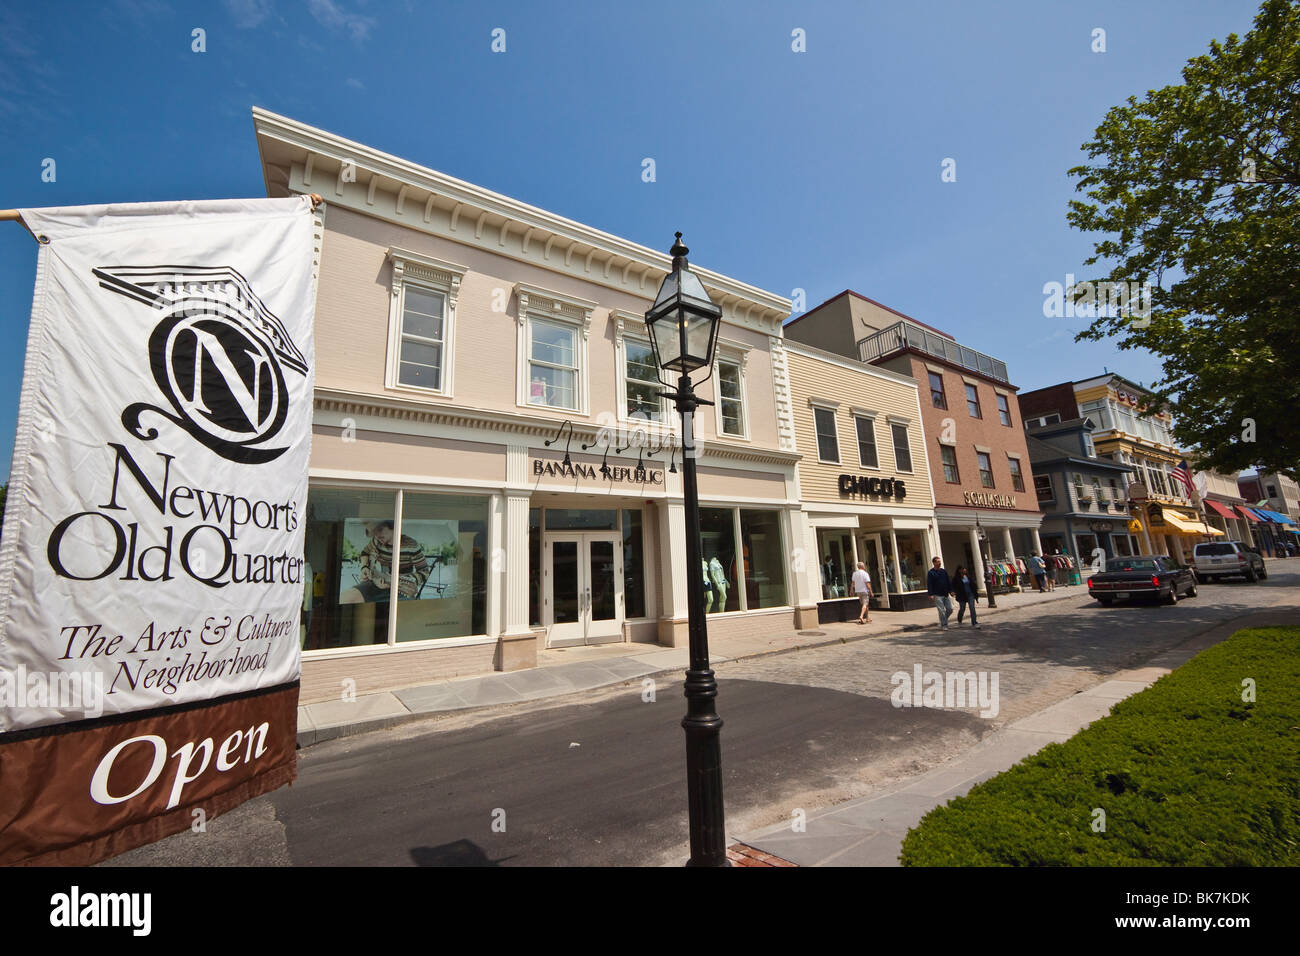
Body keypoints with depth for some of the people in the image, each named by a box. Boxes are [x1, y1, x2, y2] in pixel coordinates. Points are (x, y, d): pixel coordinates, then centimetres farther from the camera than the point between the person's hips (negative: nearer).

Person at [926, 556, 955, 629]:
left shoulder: (944, 571, 12)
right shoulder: (931, 573, -6)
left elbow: (948, 582, 19)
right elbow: (929, 584, -9)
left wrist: (950, 590, 11)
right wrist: (931, 594, -15)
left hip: (946, 594, 6)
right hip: (937, 595, -6)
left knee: (950, 609, 4)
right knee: (942, 611, -5)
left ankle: (942, 621, 24)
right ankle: (944, 625, 4)